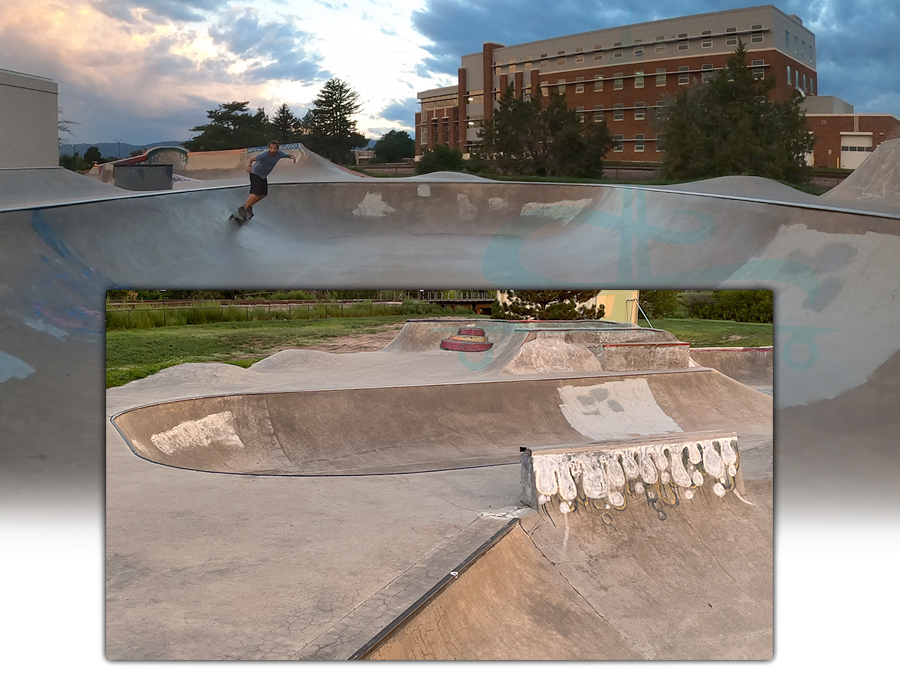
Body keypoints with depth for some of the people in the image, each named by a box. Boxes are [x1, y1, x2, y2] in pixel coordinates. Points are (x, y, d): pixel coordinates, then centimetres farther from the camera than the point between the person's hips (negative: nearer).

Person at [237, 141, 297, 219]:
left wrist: (293, 156, -29)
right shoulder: (264, 155, -33)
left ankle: (249, 206, 28)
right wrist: (249, 166, -59)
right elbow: (251, 160, -36)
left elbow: (289, 155, -4)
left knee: (264, 194, 11)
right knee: (257, 194, -17)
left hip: (263, 176, 7)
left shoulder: (279, 154, -17)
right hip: (255, 174, -7)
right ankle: (243, 208, -5)